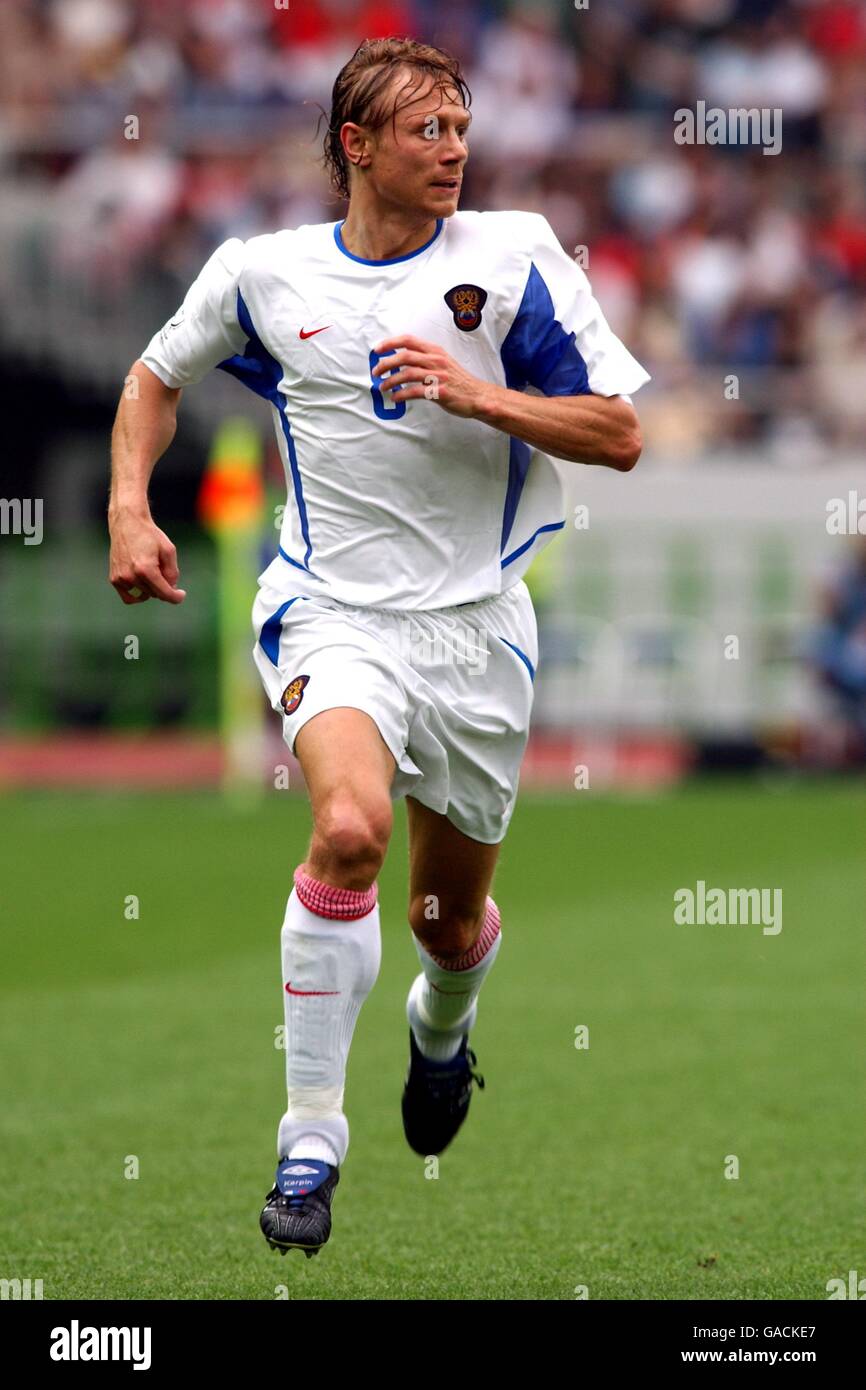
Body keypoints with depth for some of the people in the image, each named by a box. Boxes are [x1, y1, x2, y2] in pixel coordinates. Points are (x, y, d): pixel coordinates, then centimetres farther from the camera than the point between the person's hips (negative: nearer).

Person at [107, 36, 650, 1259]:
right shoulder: (264, 272, 1)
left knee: (452, 918, 12)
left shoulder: (513, 259, -4)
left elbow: (620, 435, -6)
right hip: (336, 614, -1)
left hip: (478, 626, 1)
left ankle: (442, 1027, 52)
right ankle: (310, 1140, -22)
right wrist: (129, 507, 4)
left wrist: (479, 394, -19)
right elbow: (157, 377, 19)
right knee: (350, 825, -30)